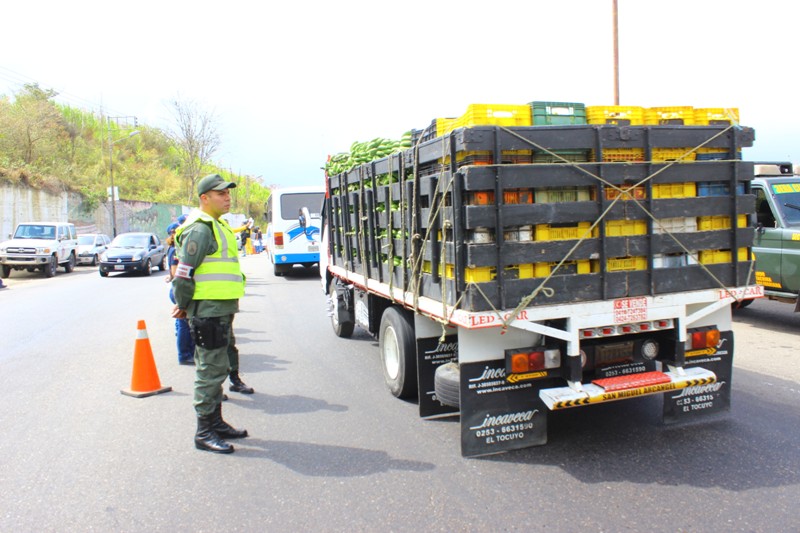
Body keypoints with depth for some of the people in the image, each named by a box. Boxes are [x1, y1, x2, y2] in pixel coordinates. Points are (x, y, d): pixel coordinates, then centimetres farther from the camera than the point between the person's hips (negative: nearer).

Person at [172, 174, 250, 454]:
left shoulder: (219, 226, 18)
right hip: (207, 311, -10)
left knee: (219, 368, 17)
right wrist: (184, 306, -8)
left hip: (222, 310, 10)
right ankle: (204, 433, 6)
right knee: (210, 371, -4)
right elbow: (184, 273, -18)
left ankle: (216, 422, 29)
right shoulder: (199, 229, -15)